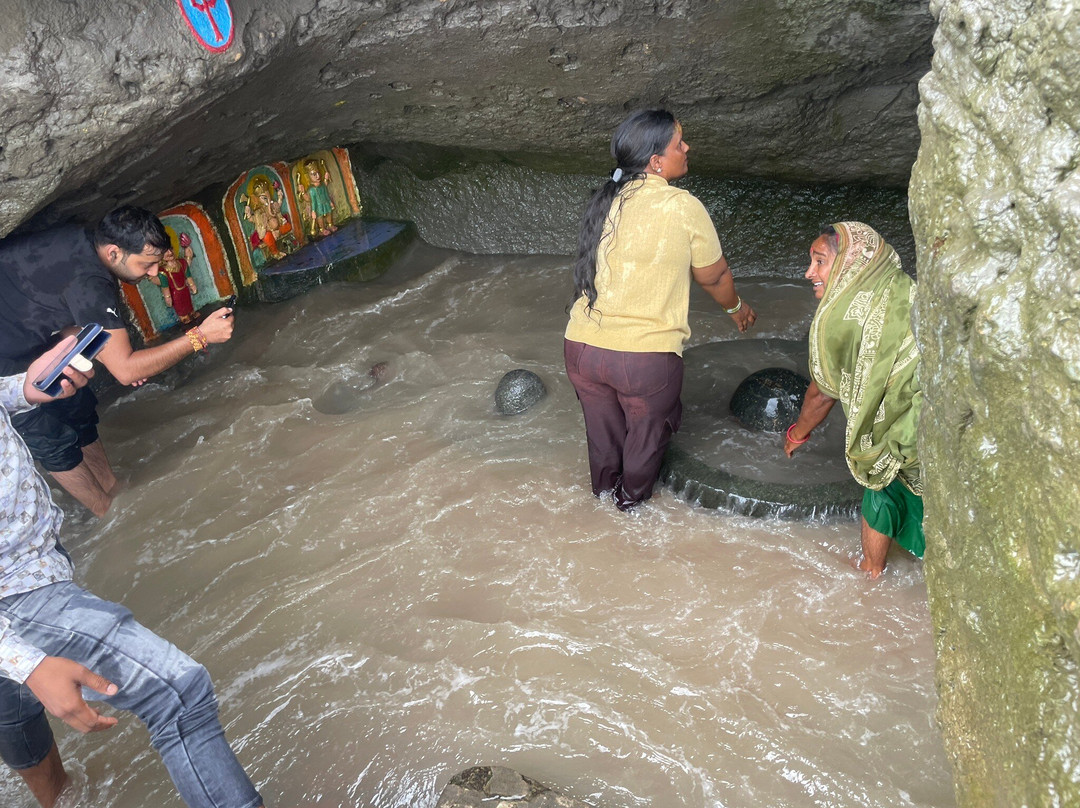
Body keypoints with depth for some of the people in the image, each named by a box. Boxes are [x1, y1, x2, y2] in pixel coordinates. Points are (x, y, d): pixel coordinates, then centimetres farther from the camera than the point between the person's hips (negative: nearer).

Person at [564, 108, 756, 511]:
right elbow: (714, 276, 2)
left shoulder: (605, 201, 4)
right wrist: (736, 307, 22)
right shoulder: (683, 207, -12)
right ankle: (632, 497, 47)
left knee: (602, 423, 29)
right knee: (649, 429, 25)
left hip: (582, 346, 5)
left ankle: (604, 485, 53)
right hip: (646, 357, -4)